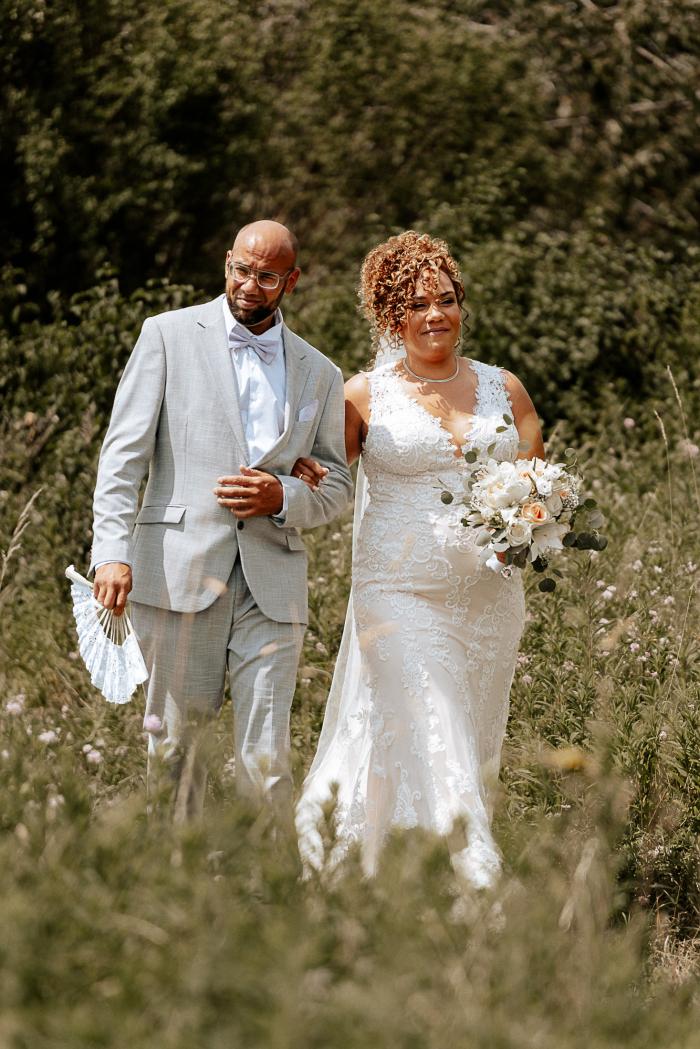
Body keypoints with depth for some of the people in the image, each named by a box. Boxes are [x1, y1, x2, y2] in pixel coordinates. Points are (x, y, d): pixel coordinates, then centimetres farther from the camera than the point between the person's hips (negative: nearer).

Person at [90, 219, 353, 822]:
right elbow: (125, 451, 1)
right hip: (178, 570, -1)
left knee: (265, 760, -4)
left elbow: (338, 485, 19)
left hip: (271, 583, 2)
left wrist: (283, 497, -4)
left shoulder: (320, 375, 16)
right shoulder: (169, 336, 7)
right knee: (172, 740, 2)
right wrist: (113, 551, -11)